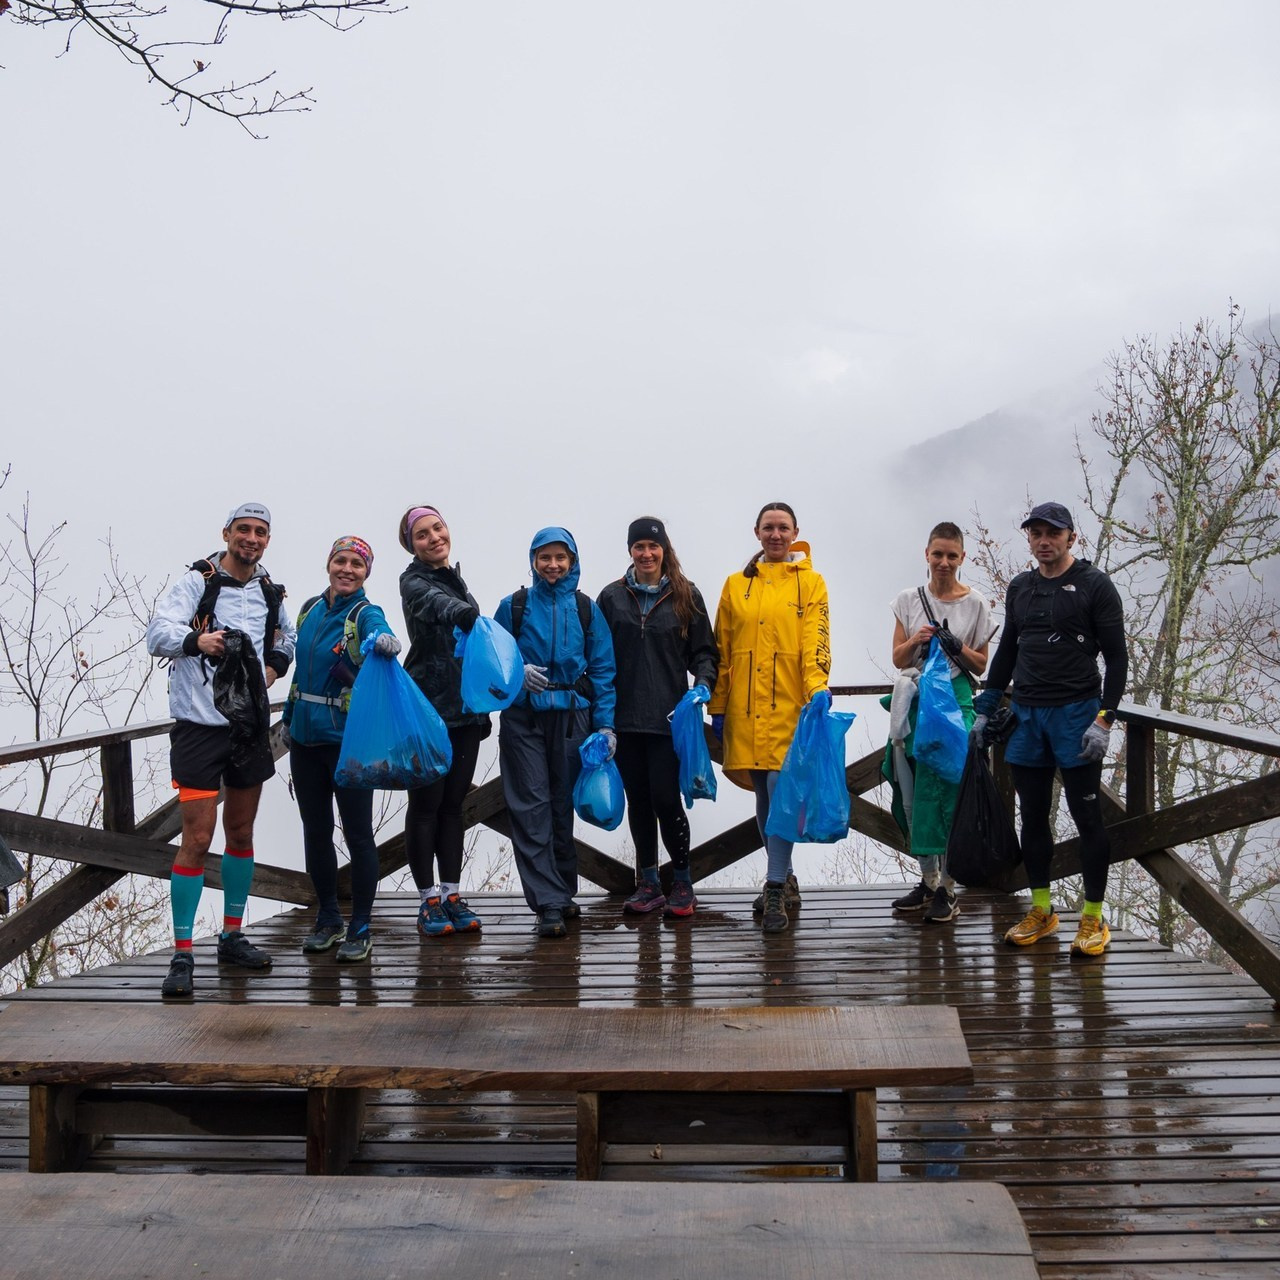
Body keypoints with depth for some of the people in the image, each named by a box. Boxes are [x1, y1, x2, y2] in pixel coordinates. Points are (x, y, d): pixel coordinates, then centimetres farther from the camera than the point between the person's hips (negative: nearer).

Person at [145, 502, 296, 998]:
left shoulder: (271, 593, 10)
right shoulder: (197, 581, -5)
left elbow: (286, 640, 30)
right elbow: (158, 633, -19)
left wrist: (273, 666, 10)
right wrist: (197, 640, -38)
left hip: (251, 724, 6)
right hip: (200, 726, -6)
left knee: (241, 832, 14)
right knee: (197, 839, -8)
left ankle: (232, 937, 27)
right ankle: (182, 956, -2)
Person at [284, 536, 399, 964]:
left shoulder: (365, 614, -9)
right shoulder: (310, 610, 9)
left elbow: (378, 634, -34)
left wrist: (384, 642, -58)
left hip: (348, 739, -6)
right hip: (305, 736, 6)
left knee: (358, 832, -1)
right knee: (315, 830, 13)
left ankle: (360, 929, 11)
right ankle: (328, 918, 28)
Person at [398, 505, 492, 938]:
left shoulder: (455, 579, 17)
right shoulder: (414, 582, -5)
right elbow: (434, 603, -31)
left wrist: (483, 707, 20)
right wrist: (461, 612, -52)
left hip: (465, 709, 7)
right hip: (428, 708, -7)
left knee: (454, 803, 9)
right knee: (426, 803, -1)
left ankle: (452, 895, 15)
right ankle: (429, 901, 5)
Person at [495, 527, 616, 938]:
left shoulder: (587, 610, 7)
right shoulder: (514, 607, 5)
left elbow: (602, 669, 5)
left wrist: (605, 723, -2)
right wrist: (517, 672, -14)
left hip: (571, 715, 1)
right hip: (523, 717, -1)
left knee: (563, 804, 8)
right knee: (531, 808, -7)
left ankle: (563, 891, 23)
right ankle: (549, 903, -7)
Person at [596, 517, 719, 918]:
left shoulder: (686, 595, 4)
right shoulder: (612, 597, 8)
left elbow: (704, 650, 7)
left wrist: (703, 683, -11)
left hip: (669, 718, -2)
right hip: (625, 719, 3)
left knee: (665, 798, -5)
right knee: (637, 800, 9)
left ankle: (682, 882, 13)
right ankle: (648, 883, 21)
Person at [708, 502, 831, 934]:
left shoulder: (810, 583, 6)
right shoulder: (736, 585, 14)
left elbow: (815, 642, -5)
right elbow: (722, 650, 13)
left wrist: (818, 688, -21)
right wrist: (717, 705, 9)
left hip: (790, 707, -4)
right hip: (746, 711, 4)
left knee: (781, 794, -12)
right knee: (763, 799, 10)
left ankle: (775, 892, -8)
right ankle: (785, 880, 25)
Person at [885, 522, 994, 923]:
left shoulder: (975, 604, 2)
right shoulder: (909, 600, 8)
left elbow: (980, 665, 7)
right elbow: (898, 660, 8)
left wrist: (959, 649, -12)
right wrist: (916, 641, -11)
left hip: (955, 701, -3)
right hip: (915, 702, 3)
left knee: (946, 793, -7)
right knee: (915, 794, 4)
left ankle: (946, 887, 0)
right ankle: (928, 879, 16)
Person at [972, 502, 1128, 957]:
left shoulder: (1094, 585, -3)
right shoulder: (1020, 588, 13)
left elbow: (1116, 657, -5)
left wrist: (1104, 720, -14)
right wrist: (985, 709, 16)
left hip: (1076, 714, -5)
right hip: (1025, 716, 5)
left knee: (1086, 816, 0)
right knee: (1033, 816, 10)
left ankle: (1093, 919, 8)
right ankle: (1041, 910, 21)